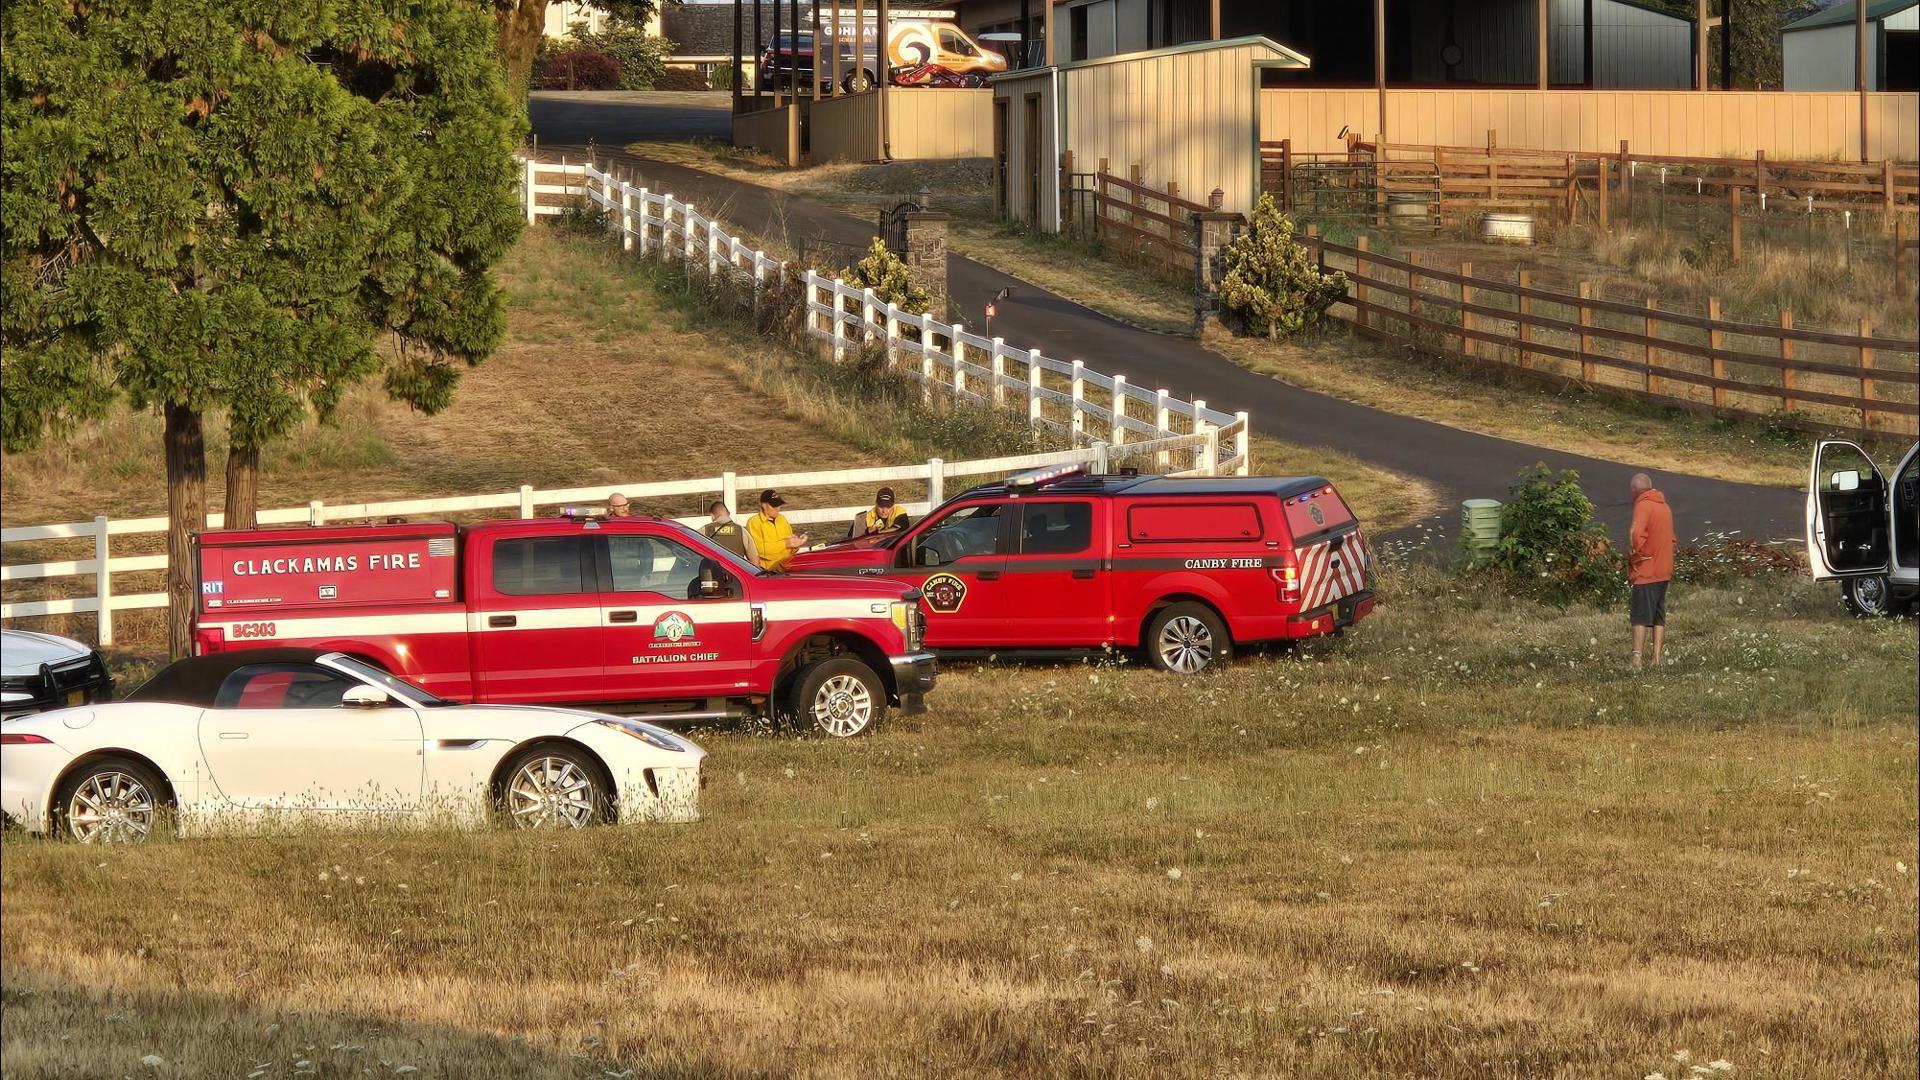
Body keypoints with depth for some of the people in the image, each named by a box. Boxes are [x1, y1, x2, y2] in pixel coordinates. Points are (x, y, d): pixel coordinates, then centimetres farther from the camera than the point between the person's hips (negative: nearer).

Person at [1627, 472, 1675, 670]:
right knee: (1659, 618, 11)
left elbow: (1636, 534, -28)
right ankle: (1657, 659, 9)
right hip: (1663, 571, 7)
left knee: (1639, 618, -7)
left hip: (1645, 571, -7)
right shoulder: (1664, 506, 14)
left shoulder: (1643, 505, -12)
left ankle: (1636, 660, -13)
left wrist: (1634, 554, -13)